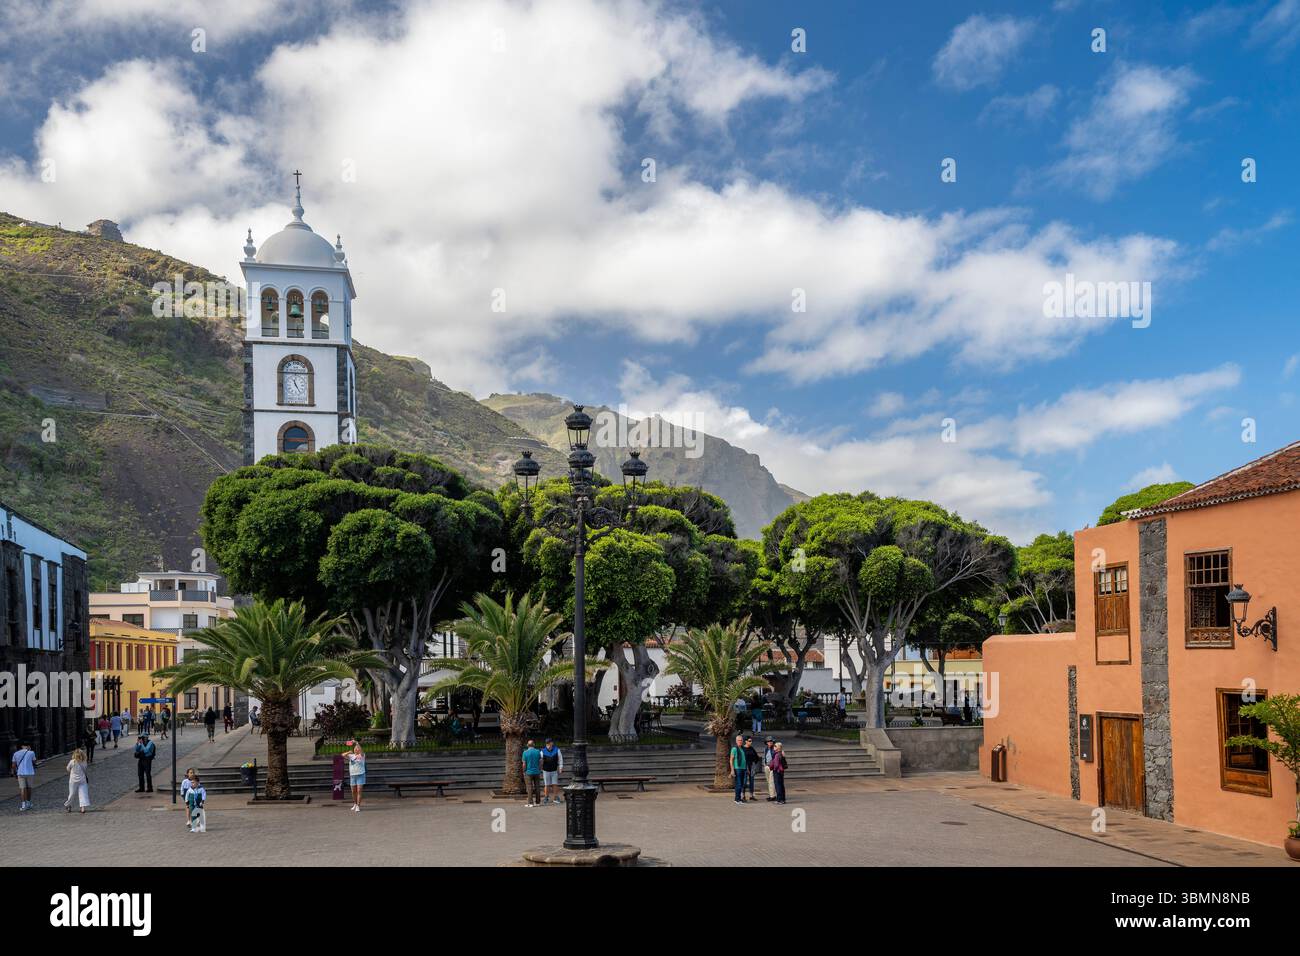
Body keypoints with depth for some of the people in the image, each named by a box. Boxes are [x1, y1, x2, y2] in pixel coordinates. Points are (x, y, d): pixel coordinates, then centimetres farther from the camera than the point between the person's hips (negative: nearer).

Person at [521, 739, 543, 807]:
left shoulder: (525, 752, -8)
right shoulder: (538, 752, 0)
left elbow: (524, 764, -7)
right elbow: (540, 762, 3)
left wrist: (524, 772, 5)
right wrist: (540, 770, 13)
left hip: (529, 772, -3)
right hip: (537, 772, 3)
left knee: (530, 788, 0)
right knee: (537, 787, 9)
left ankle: (530, 803, -2)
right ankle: (538, 802, 13)